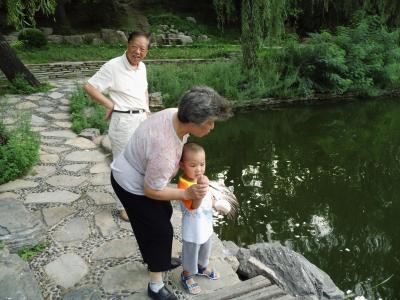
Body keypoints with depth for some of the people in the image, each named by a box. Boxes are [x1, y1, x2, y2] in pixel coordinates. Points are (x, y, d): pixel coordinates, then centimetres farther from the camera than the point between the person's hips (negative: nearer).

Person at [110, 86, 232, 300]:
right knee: (160, 231, 2)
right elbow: (151, 191, -26)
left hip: (139, 173, 9)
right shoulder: (165, 150, -41)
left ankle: (156, 260, 48)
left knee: (164, 213, 24)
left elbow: (181, 148, 2)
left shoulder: (175, 114, -18)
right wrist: (187, 194, -22)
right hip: (132, 186, -9)